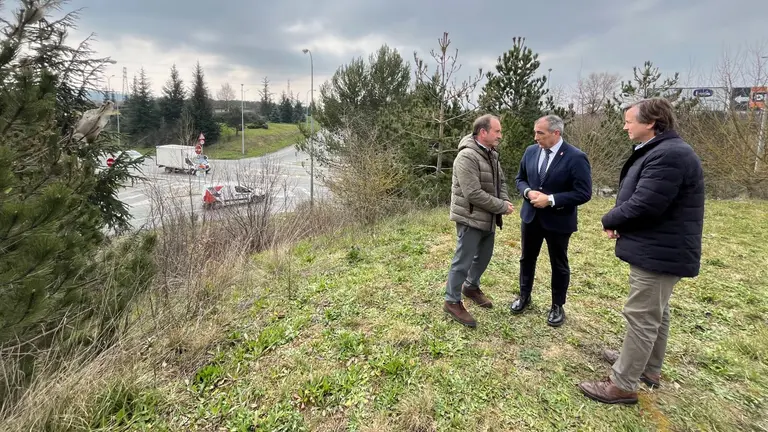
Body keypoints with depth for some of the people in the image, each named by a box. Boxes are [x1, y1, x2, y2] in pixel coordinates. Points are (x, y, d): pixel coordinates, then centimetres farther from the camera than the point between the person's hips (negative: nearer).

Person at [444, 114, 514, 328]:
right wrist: (501, 206, -18)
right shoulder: (467, 156, -22)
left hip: (488, 218, 9)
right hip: (471, 218, -9)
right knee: (463, 261, 0)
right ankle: (452, 302, 15)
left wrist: (505, 200, -5)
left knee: (484, 256, 21)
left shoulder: (491, 154, 8)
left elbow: (501, 181, 16)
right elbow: (474, 193, -27)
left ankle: (471, 287, 43)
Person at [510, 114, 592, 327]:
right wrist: (528, 192, -12)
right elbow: (520, 179, 10)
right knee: (527, 258, 17)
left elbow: (583, 193, -18)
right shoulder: (531, 151, -1)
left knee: (559, 265, 12)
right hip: (531, 216, 5)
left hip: (558, 220, -5)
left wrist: (551, 200, -24)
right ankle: (524, 296, 37)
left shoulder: (576, 157, -17)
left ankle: (557, 306, 30)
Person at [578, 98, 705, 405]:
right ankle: (649, 367, 37)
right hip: (658, 249, 11)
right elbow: (638, 198, 16)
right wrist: (618, 221, 0)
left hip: (658, 252, -11)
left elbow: (643, 206, -28)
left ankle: (623, 384, 8)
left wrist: (609, 221, -10)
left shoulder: (669, 155, -24)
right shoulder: (661, 151, 13)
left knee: (642, 316, -3)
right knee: (656, 312, 21)